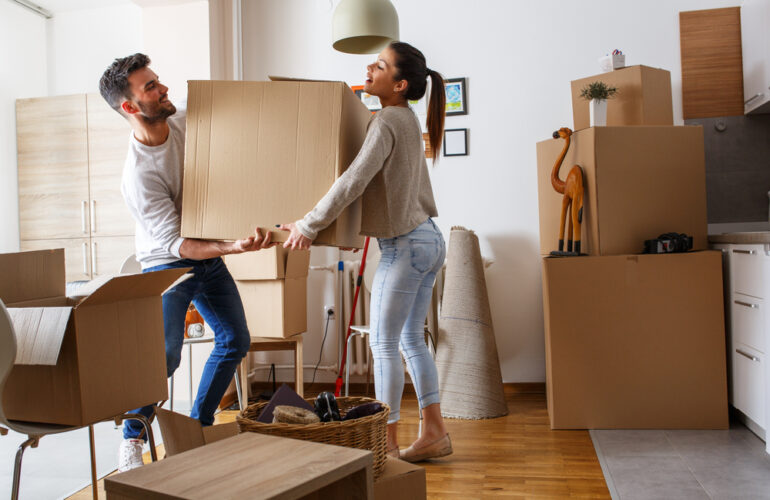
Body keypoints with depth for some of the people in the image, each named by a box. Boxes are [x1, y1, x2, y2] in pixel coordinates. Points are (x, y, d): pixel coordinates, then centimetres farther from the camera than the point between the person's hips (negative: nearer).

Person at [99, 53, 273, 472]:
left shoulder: (185, 119, -11)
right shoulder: (138, 175, -29)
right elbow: (176, 244, -30)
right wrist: (234, 246, -43)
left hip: (209, 256, 7)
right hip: (167, 264, -7)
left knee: (235, 341, 8)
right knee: (165, 354, -18)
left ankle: (198, 426, 24)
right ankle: (132, 440, 6)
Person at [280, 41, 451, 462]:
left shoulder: (387, 121, -16)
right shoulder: (407, 119, 13)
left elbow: (354, 182, -24)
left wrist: (309, 225, -17)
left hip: (405, 246, -9)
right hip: (428, 239, 9)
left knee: (384, 345, 0)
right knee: (412, 341, 15)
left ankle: (387, 443, 10)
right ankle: (434, 432, 22)